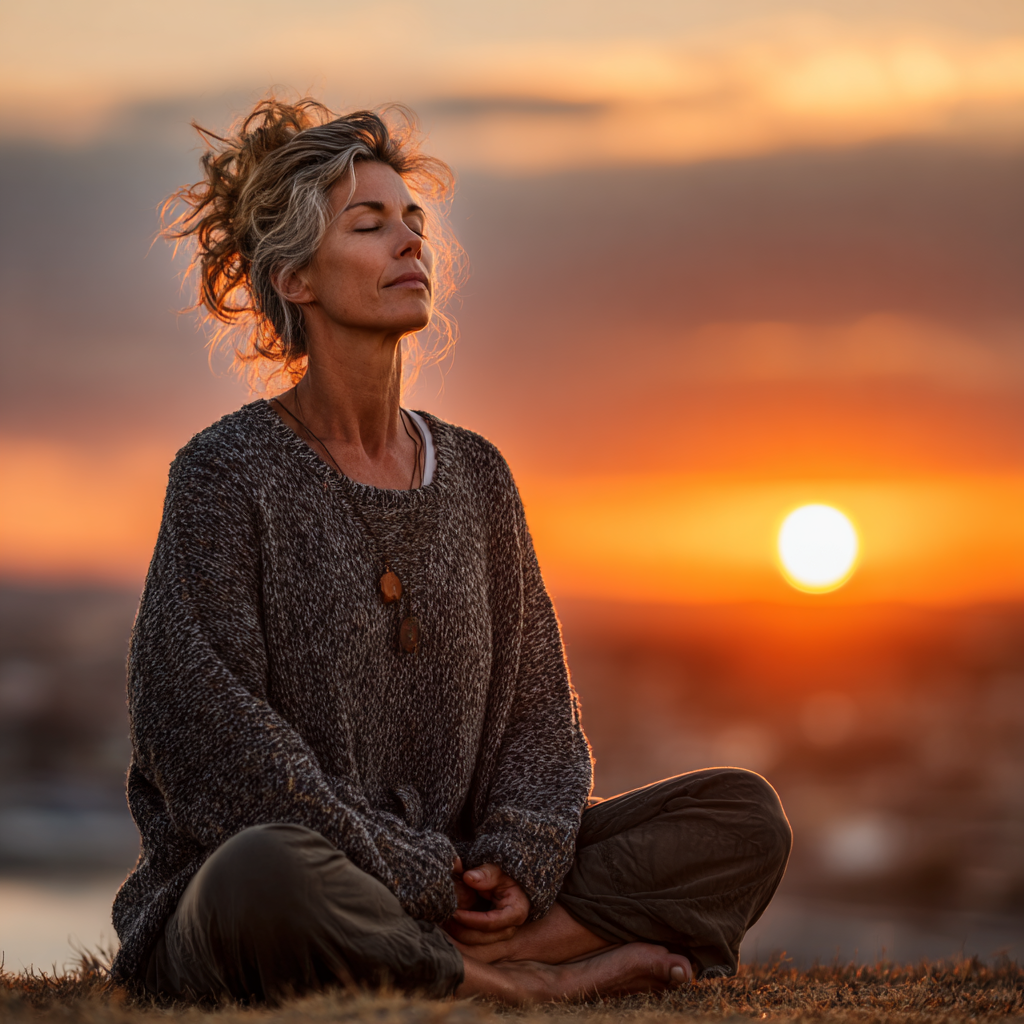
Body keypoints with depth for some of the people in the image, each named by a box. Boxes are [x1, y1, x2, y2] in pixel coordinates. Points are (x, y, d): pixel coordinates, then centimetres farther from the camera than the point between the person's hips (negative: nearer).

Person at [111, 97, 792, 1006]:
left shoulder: (475, 476, 12)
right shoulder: (227, 476, -6)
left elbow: (537, 706, 14)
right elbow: (213, 738, -14)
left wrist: (516, 862, -7)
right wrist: (422, 878, -16)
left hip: (452, 886, 6)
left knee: (746, 816, -5)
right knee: (266, 877, -42)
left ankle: (453, 965, -21)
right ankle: (538, 985, -19)